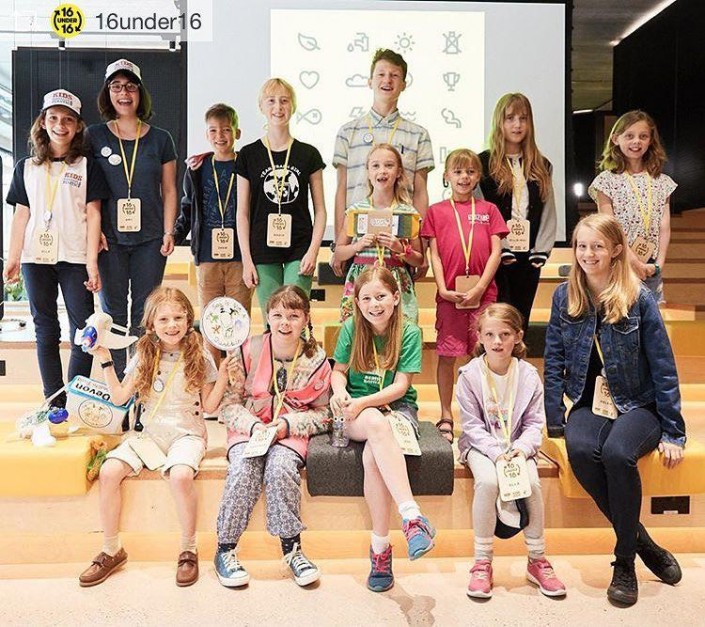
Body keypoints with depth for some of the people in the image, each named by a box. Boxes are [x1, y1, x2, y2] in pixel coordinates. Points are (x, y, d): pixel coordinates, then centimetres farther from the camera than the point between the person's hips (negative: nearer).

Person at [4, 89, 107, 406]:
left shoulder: (87, 166, 5)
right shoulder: (26, 167, 12)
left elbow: (93, 216, -1)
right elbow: (21, 216, 11)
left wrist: (92, 262, -8)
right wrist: (12, 258, 2)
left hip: (74, 258, -3)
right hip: (36, 259, 3)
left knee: (83, 330, -4)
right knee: (45, 330, 7)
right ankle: (54, 402, 15)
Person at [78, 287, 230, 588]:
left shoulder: (200, 357, 0)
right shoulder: (143, 357, 8)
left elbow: (209, 406, 1)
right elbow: (119, 398, 6)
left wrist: (224, 373, -11)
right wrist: (106, 362, 0)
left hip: (187, 433, -3)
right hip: (150, 433, 4)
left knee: (180, 475, -35)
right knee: (109, 471, -22)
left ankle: (189, 550, -12)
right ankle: (111, 551, -3)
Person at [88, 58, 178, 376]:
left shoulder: (159, 139, 7)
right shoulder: (94, 136, 5)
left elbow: (169, 190, 8)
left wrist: (168, 232, 0)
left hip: (150, 238, 0)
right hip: (109, 238, 0)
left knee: (146, 311, 5)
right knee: (113, 311, 5)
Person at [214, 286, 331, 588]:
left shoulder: (316, 360, -1)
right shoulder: (249, 351, -3)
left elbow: (322, 413, 5)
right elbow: (229, 404, 0)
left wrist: (288, 425, -12)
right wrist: (254, 426, -17)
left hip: (292, 433, 0)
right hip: (249, 429, 0)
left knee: (280, 467, -31)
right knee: (244, 469, -29)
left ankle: (291, 547, -14)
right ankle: (225, 548, -12)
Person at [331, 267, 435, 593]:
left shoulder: (409, 332, -4)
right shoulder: (351, 328, 0)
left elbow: (400, 386, -8)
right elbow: (338, 371, 9)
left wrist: (363, 402, -21)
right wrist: (340, 392, -14)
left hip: (398, 407, 0)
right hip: (356, 412, 1)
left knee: (372, 456, -35)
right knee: (376, 423, -39)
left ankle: (380, 547, -26)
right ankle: (412, 515, -45)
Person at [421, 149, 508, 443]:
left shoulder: (488, 209, 10)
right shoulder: (436, 211, 8)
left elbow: (495, 252, 3)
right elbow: (434, 255, 4)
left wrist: (479, 288, -8)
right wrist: (443, 289, -9)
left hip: (483, 293, 1)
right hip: (449, 294, 0)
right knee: (446, 355, 3)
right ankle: (446, 417, 16)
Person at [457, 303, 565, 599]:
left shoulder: (528, 375, -3)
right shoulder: (469, 375, -9)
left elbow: (535, 422, 0)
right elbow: (472, 425, -9)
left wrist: (522, 448, -18)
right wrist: (497, 453, -21)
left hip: (518, 445, 2)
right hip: (480, 444, -2)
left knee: (532, 483, -26)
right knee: (488, 481, -32)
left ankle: (537, 561, -3)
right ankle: (482, 562, -15)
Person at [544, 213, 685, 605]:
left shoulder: (640, 300, -7)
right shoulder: (565, 297, 1)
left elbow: (664, 369, -4)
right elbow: (554, 362, 3)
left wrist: (674, 434, -5)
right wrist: (555, 422, -4)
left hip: (638, 406, -2)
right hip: (589, 404, 2)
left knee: (617, 452, -33)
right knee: (580, 450, -31)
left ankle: (626, 561, -11)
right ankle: (643, 542, -9)